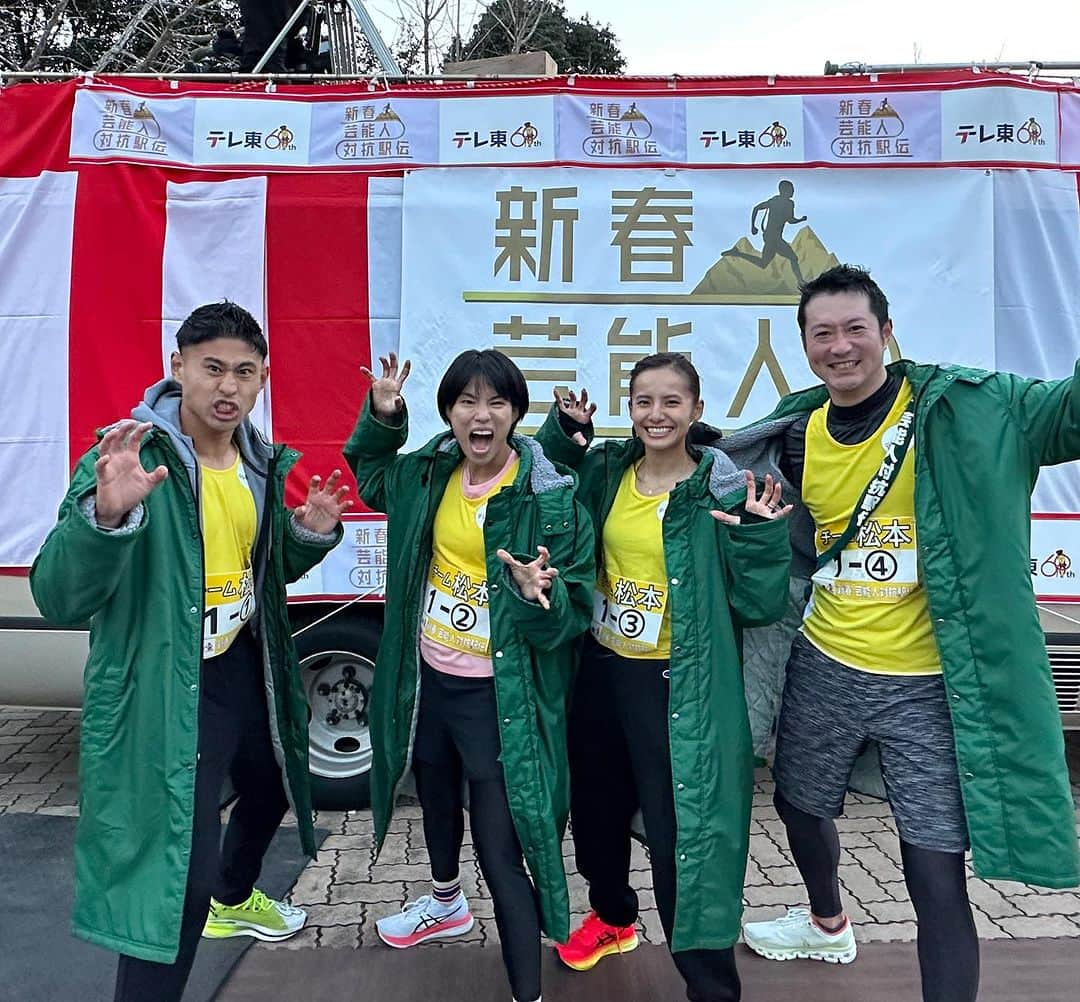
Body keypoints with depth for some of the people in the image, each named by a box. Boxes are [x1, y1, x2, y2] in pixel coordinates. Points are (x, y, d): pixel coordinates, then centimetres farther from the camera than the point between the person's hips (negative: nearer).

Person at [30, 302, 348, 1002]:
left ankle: (233, 901, 61)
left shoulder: (262, 463, 1)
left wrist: (312, 531, -7)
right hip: (166, 690, -8)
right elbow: (58, 599, -27)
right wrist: (107, 511, -45)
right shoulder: (128, 458, -21)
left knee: (270, 790, 29)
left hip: (246, 669, 8)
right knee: (182, 874, -10)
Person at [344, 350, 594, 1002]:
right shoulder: (429, 473, -2)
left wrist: (539, 596, -38)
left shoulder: (549, 496, -19)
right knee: (437, 797, 29)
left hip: (498, 696, -7)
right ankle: (447, 904, 59)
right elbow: (371, 478, 20)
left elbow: (574, 612, -16)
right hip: (428, 678, 7)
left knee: (501, 854, -7)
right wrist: (382, 417, 2)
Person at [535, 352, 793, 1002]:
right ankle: (613, 916, 51)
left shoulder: (722, 492, -12)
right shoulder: (604, 472, 0)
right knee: (595, 809, 23)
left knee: (682, 836, -2)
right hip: (600, 672, 6)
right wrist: (565, 431, 0)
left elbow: (760, 607, -12)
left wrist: (761, 534, -27)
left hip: (678, 688, -5)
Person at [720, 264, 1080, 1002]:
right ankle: (829, 924, 56)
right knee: (800, 807, 24)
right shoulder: (797, 437, 1)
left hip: (929, 684, -5)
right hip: (824, 669, 5)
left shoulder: (963, 407, -11)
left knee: (937, 876, -1)